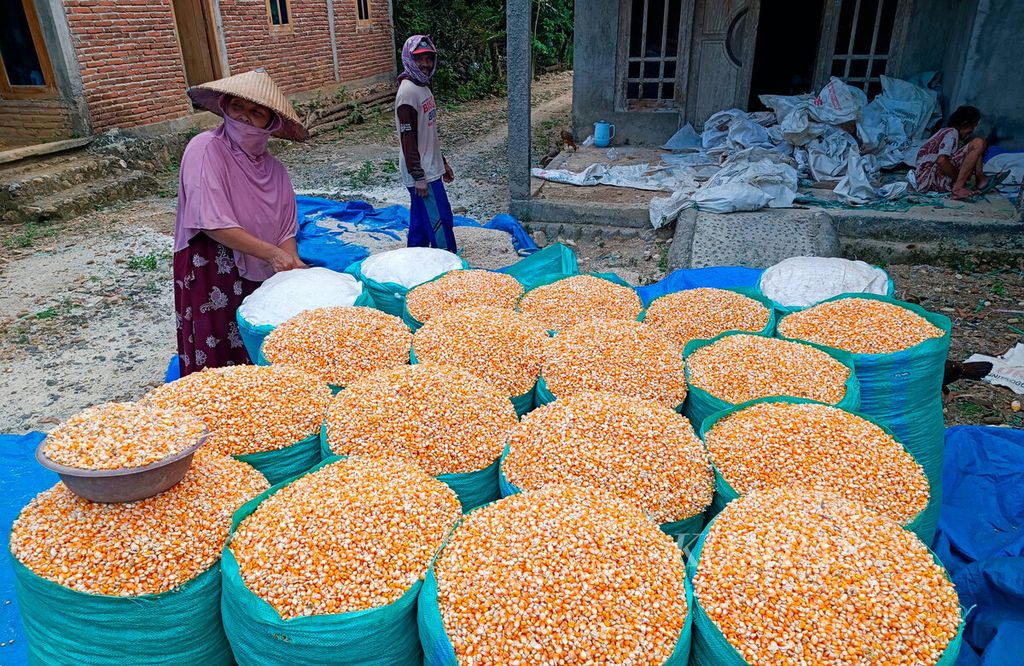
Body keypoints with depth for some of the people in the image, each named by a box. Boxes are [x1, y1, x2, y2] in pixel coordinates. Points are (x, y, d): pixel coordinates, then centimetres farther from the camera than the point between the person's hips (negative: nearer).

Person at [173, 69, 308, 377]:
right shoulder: (205, 149, -10)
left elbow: (285, 231, 7)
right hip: (210, 276, -5)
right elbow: (213, 224, -18)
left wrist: (292, 264, -12)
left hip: (260, 280, 5)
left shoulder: (274, 169, 6)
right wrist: (271, 253, -21)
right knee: (218, 363, 0)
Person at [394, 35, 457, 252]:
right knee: (440, 221, -5)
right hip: (422, 174, -9)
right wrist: (418, 177, -21)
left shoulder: (423, 87, 14)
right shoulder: (408, 92, -17)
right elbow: (408, 139, -20)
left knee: (421, 222, 14)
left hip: (430, 169, 10)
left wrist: (443, 162, 23)